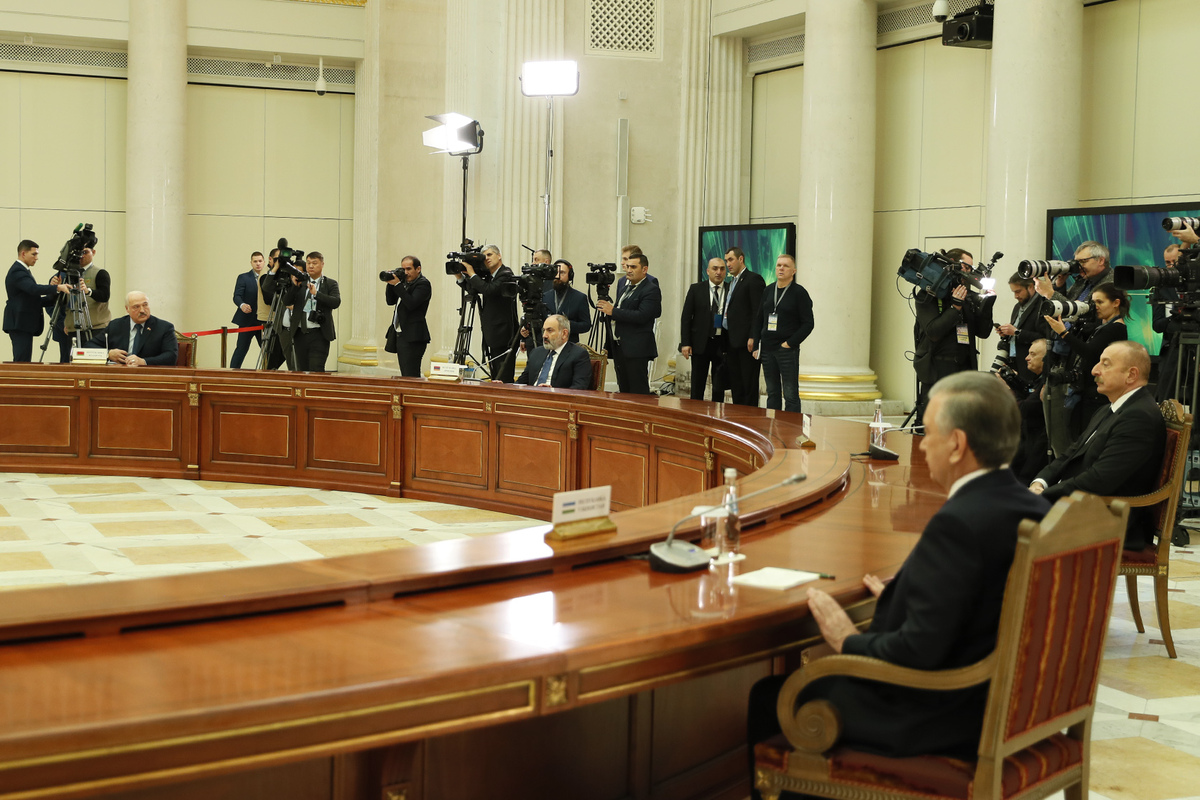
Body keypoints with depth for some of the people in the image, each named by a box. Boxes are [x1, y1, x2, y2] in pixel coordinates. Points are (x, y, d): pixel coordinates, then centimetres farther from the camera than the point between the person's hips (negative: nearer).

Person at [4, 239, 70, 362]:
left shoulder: (22, 270, 20)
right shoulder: (17, 272, -12)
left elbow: (34, 299, 19)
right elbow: (34, 288, -31)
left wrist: (54, 298, 4)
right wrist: (57, 287, -41)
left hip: (24, 325, 11)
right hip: (20, 324, -11)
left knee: (20, 362, 10)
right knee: (23, 362, -13)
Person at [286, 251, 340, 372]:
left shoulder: (330, 284, 5)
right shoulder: (300, 282, 13)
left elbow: (336, 302, -12)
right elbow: (288, 302, 3)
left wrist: (316, 293, -21)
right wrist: (294, 285, -12)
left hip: (319, 335, -4)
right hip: (300, 334, 4)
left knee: (316, 370, -13)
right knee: (301, 370, 8)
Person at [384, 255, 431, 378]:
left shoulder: (423, 284, -9)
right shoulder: (404, 282, 17)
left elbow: (411, 303, -21)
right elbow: (390, 301, 17)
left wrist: (397, 285, -19)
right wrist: (391, 283, 3)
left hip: (413, 338, -9)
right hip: (400, 335, 9)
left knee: (411, 376, -13)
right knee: (405, 376, 10)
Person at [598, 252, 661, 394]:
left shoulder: (651, 290, -13)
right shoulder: (622, 282, 14)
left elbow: (641, 316, -23)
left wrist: (613, 311, -22)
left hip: (636, 349, -9)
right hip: (618, 346, 9)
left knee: (638, 391, -8)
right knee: (623, 390, 13)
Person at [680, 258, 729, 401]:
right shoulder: (696, 289, 4)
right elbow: (686, 318, 3)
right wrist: (685, 343, -5)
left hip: (722, 345, 0)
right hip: (700, 343, 1)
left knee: (719, 389, 2)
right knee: (697, 388, 7)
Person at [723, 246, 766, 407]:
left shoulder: (754, 279, -6)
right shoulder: (732, 282, 21)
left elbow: (758, 311, -13)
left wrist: (753, 338, -20)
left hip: (746, 342, -9)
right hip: (732, 343, 9)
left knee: (749, 386, -6)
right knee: (735, 386, 9)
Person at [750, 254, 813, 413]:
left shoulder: (799, 293, -4)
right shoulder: (769, 291, 12)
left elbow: (808, 324, -6)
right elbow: (759, 320, 17)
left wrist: (790, 343, -12)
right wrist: (756, 345, 8)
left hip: (787, 351, -5)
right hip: (767, 350, 5)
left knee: (790, 394, -4)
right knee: (772, 394, 10)